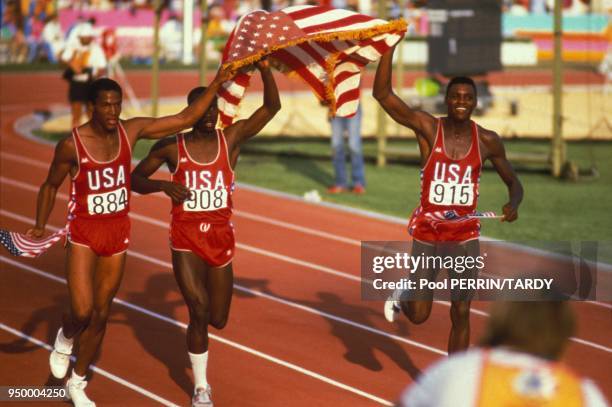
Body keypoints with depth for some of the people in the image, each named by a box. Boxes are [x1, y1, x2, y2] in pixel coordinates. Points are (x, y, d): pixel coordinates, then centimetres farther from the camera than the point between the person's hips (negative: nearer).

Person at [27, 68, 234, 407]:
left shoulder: (132, 130, -5)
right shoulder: (71, 145, -14)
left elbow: (185, 118, -2)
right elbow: (50, 185, 1)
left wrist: (216, 85, -7)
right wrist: (40, 226, -8)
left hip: (118, 232, 4)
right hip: (83, 233, -4)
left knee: (101, 314, 10)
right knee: (82, 311, -15)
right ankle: (64, 341, 22)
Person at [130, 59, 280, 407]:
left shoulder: (231, 139, -2)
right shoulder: (171, 147, -4)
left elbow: (272, 107, -12)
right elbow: (135, 179, 4)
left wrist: (265, 69, -27)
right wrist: (163, 185, -16)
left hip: (221, 239, 2)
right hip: (185, 239, -2)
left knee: (218, 320, 8)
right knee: (199, 313, -10)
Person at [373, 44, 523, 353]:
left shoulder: (487, 141, -2)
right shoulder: (427, 128, -9)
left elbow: (513, 182, 9)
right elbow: (382, 93, -17)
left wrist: (513, 204, -14)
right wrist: (390, 47, -22)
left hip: (465, 236, 1)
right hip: (426, 232, -1)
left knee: (461, 315, 0)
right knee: (419, 316, 4)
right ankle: (402, 296, 41)